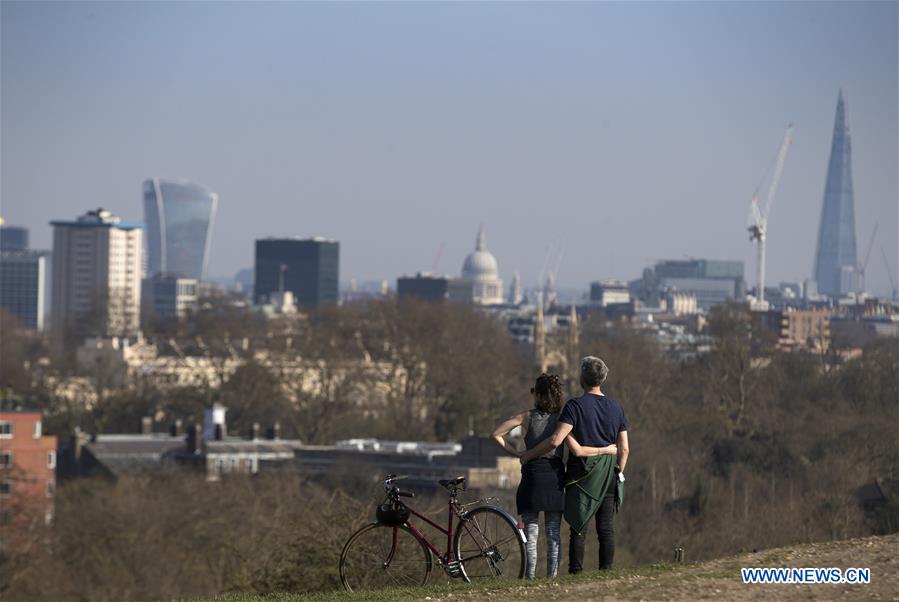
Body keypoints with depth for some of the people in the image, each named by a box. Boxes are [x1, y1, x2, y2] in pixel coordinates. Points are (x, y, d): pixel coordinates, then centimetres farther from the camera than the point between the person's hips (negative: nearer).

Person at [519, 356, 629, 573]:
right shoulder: (616, 408, 6)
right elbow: (624, 449, 7)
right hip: (608, 477, 4)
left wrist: (529, 454, -7)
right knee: (606, 529, 6)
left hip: (581, 475, -4)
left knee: (579, 529, -1)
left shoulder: (576, 406, -10)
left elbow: (556, 440, -19)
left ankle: (576, 573, -3)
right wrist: (619, 474, 20)